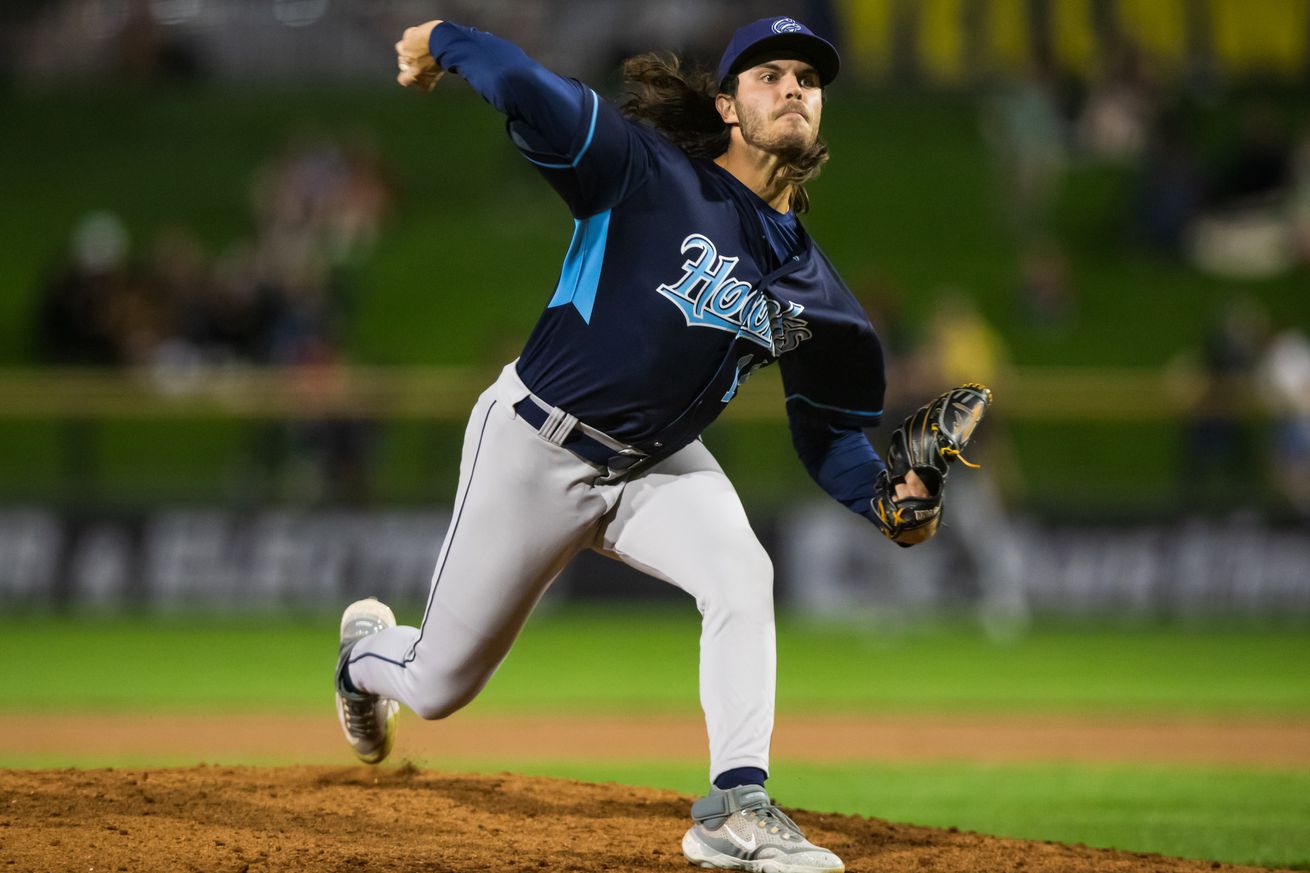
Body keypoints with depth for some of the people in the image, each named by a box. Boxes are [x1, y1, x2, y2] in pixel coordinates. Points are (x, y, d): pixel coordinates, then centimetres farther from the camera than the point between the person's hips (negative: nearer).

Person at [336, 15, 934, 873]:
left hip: (658, 464, 4)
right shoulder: (649, 174, -19)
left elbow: (829, 433, 5)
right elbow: (527, 89, -33)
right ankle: (368, 648, 46)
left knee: (743, 575, -28)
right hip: (535, 447, -4)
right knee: (438, 688, 7)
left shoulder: (810, 288, -2)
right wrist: (445, 43, -16)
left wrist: (886, 494, -14)